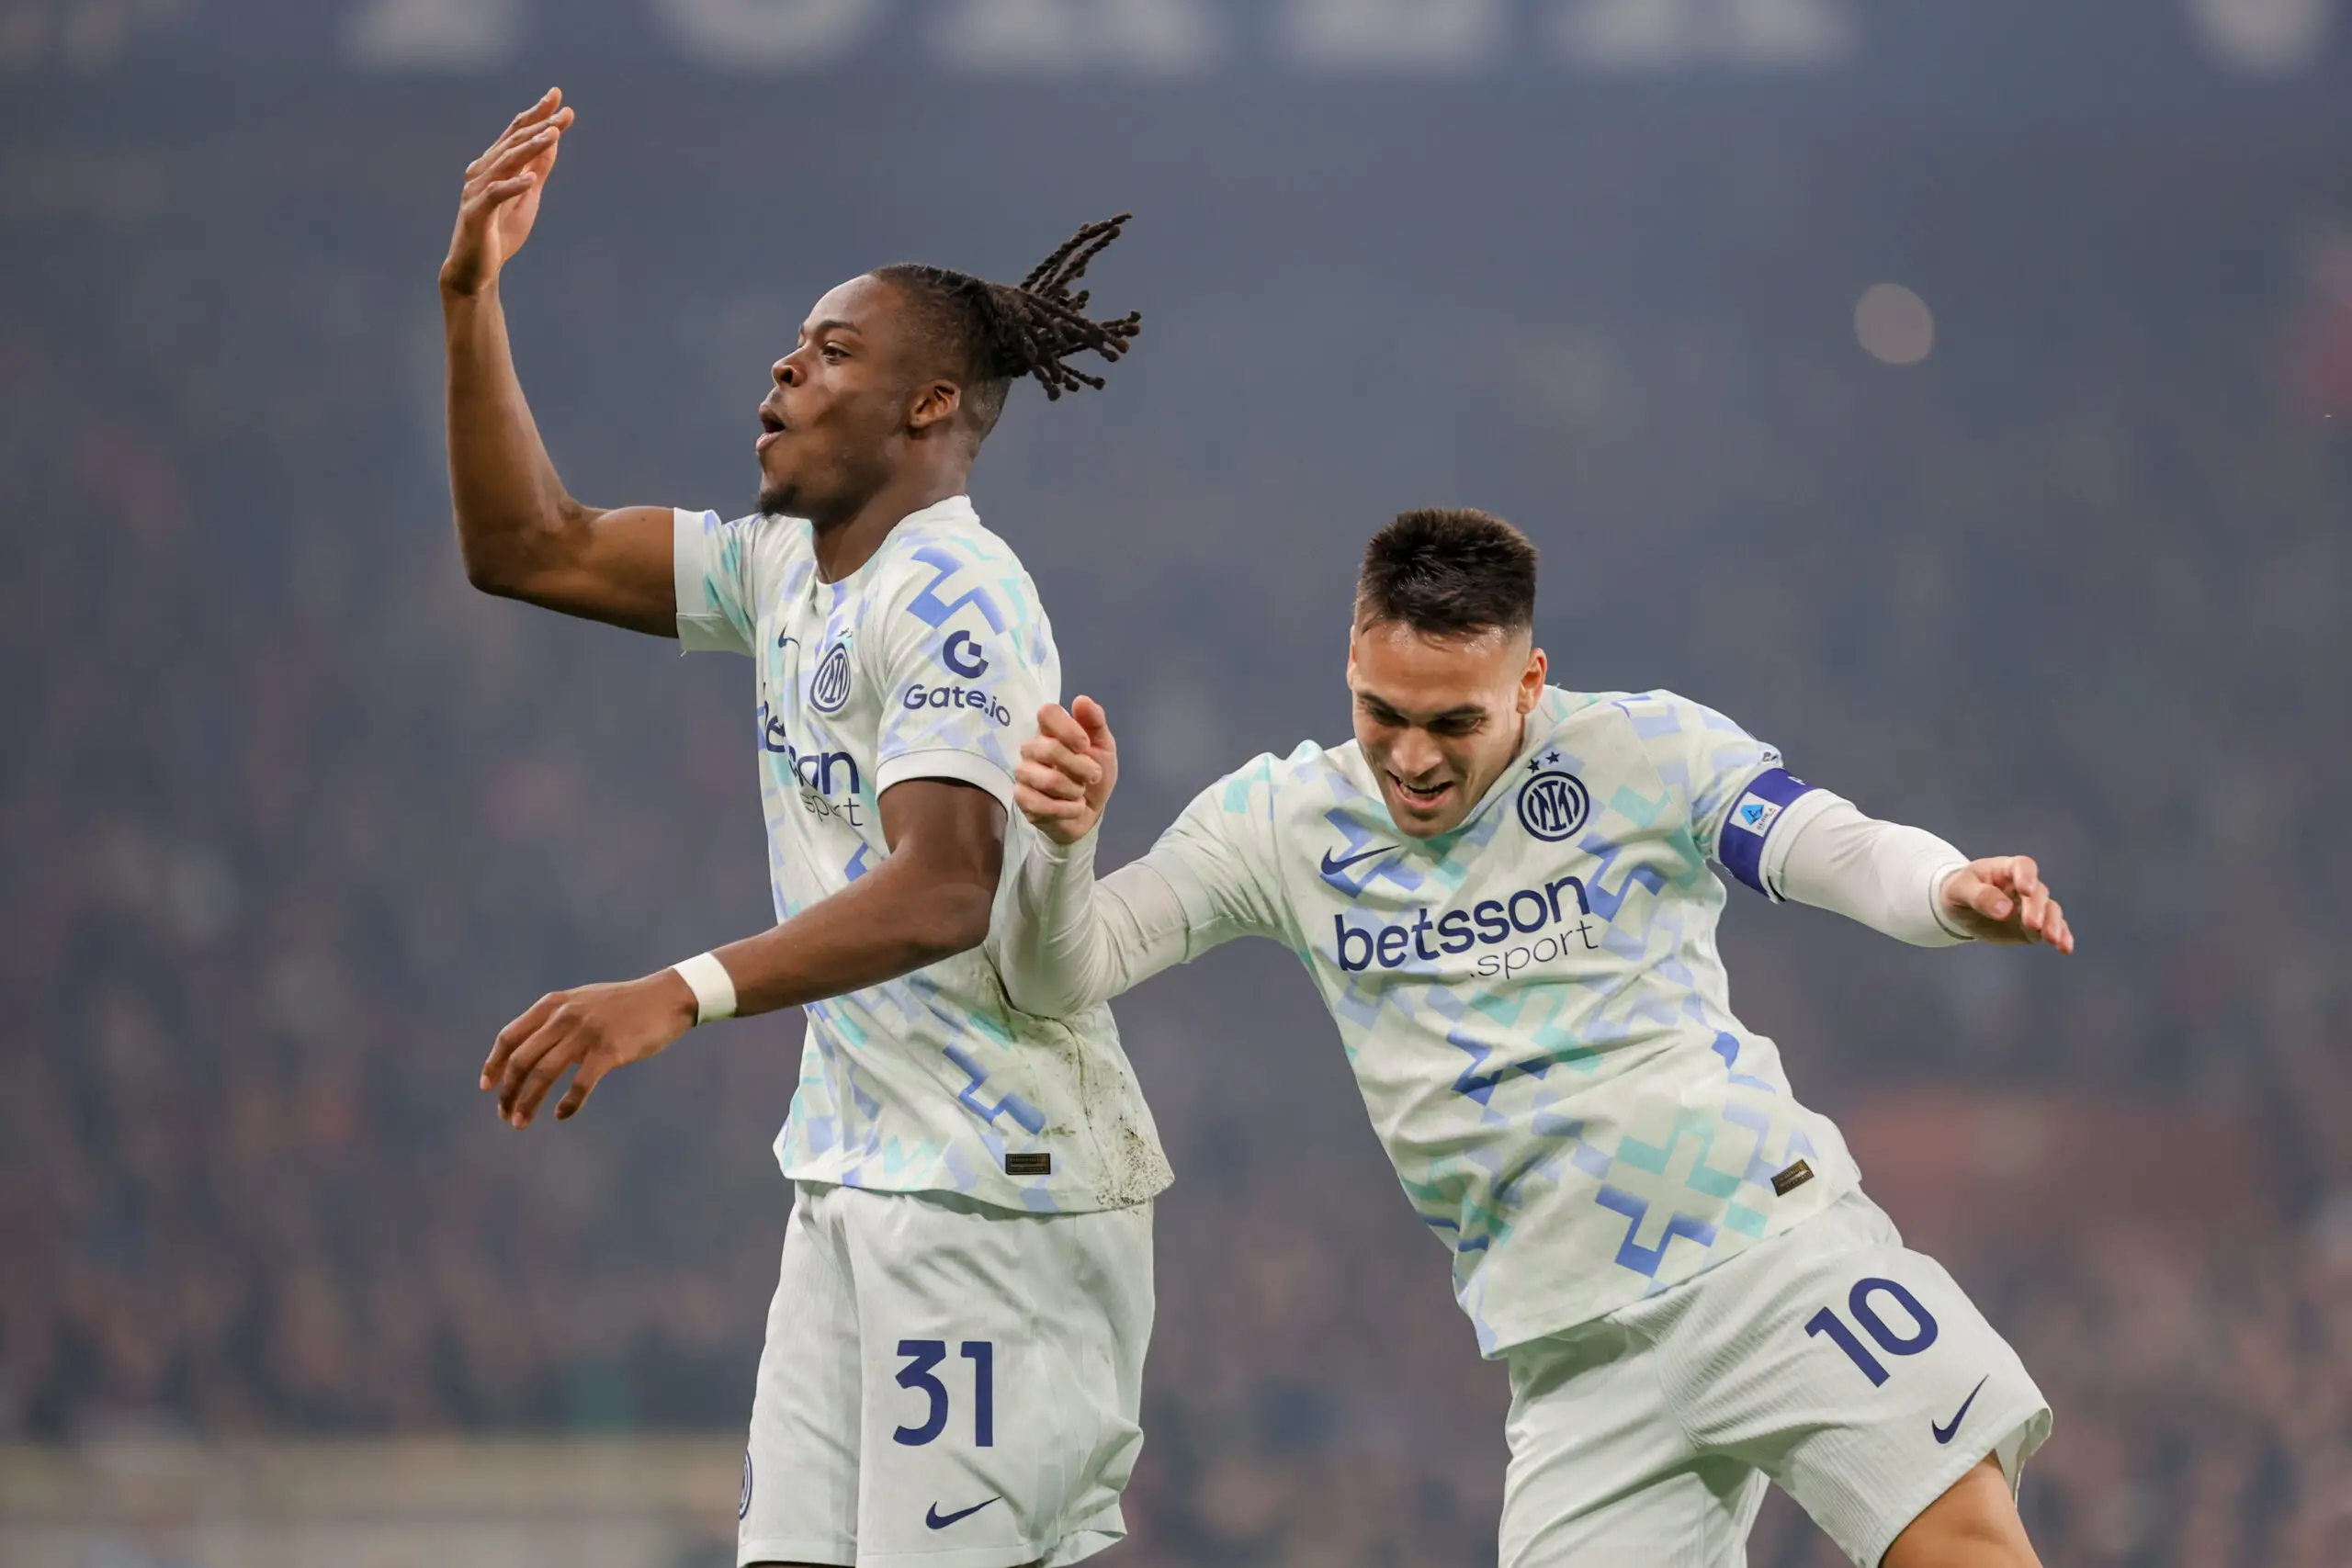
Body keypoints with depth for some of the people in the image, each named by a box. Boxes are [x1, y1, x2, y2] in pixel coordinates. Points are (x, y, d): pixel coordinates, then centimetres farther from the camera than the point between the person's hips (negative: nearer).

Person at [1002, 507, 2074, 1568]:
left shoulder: (1649, 752, -2)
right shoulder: (1282, 821, 4)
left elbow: (1856, 854, -11)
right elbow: (1064, 973, 2)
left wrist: (1953, 892, -35)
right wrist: (1063, 839, -21)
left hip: (1772, 1234, -2)